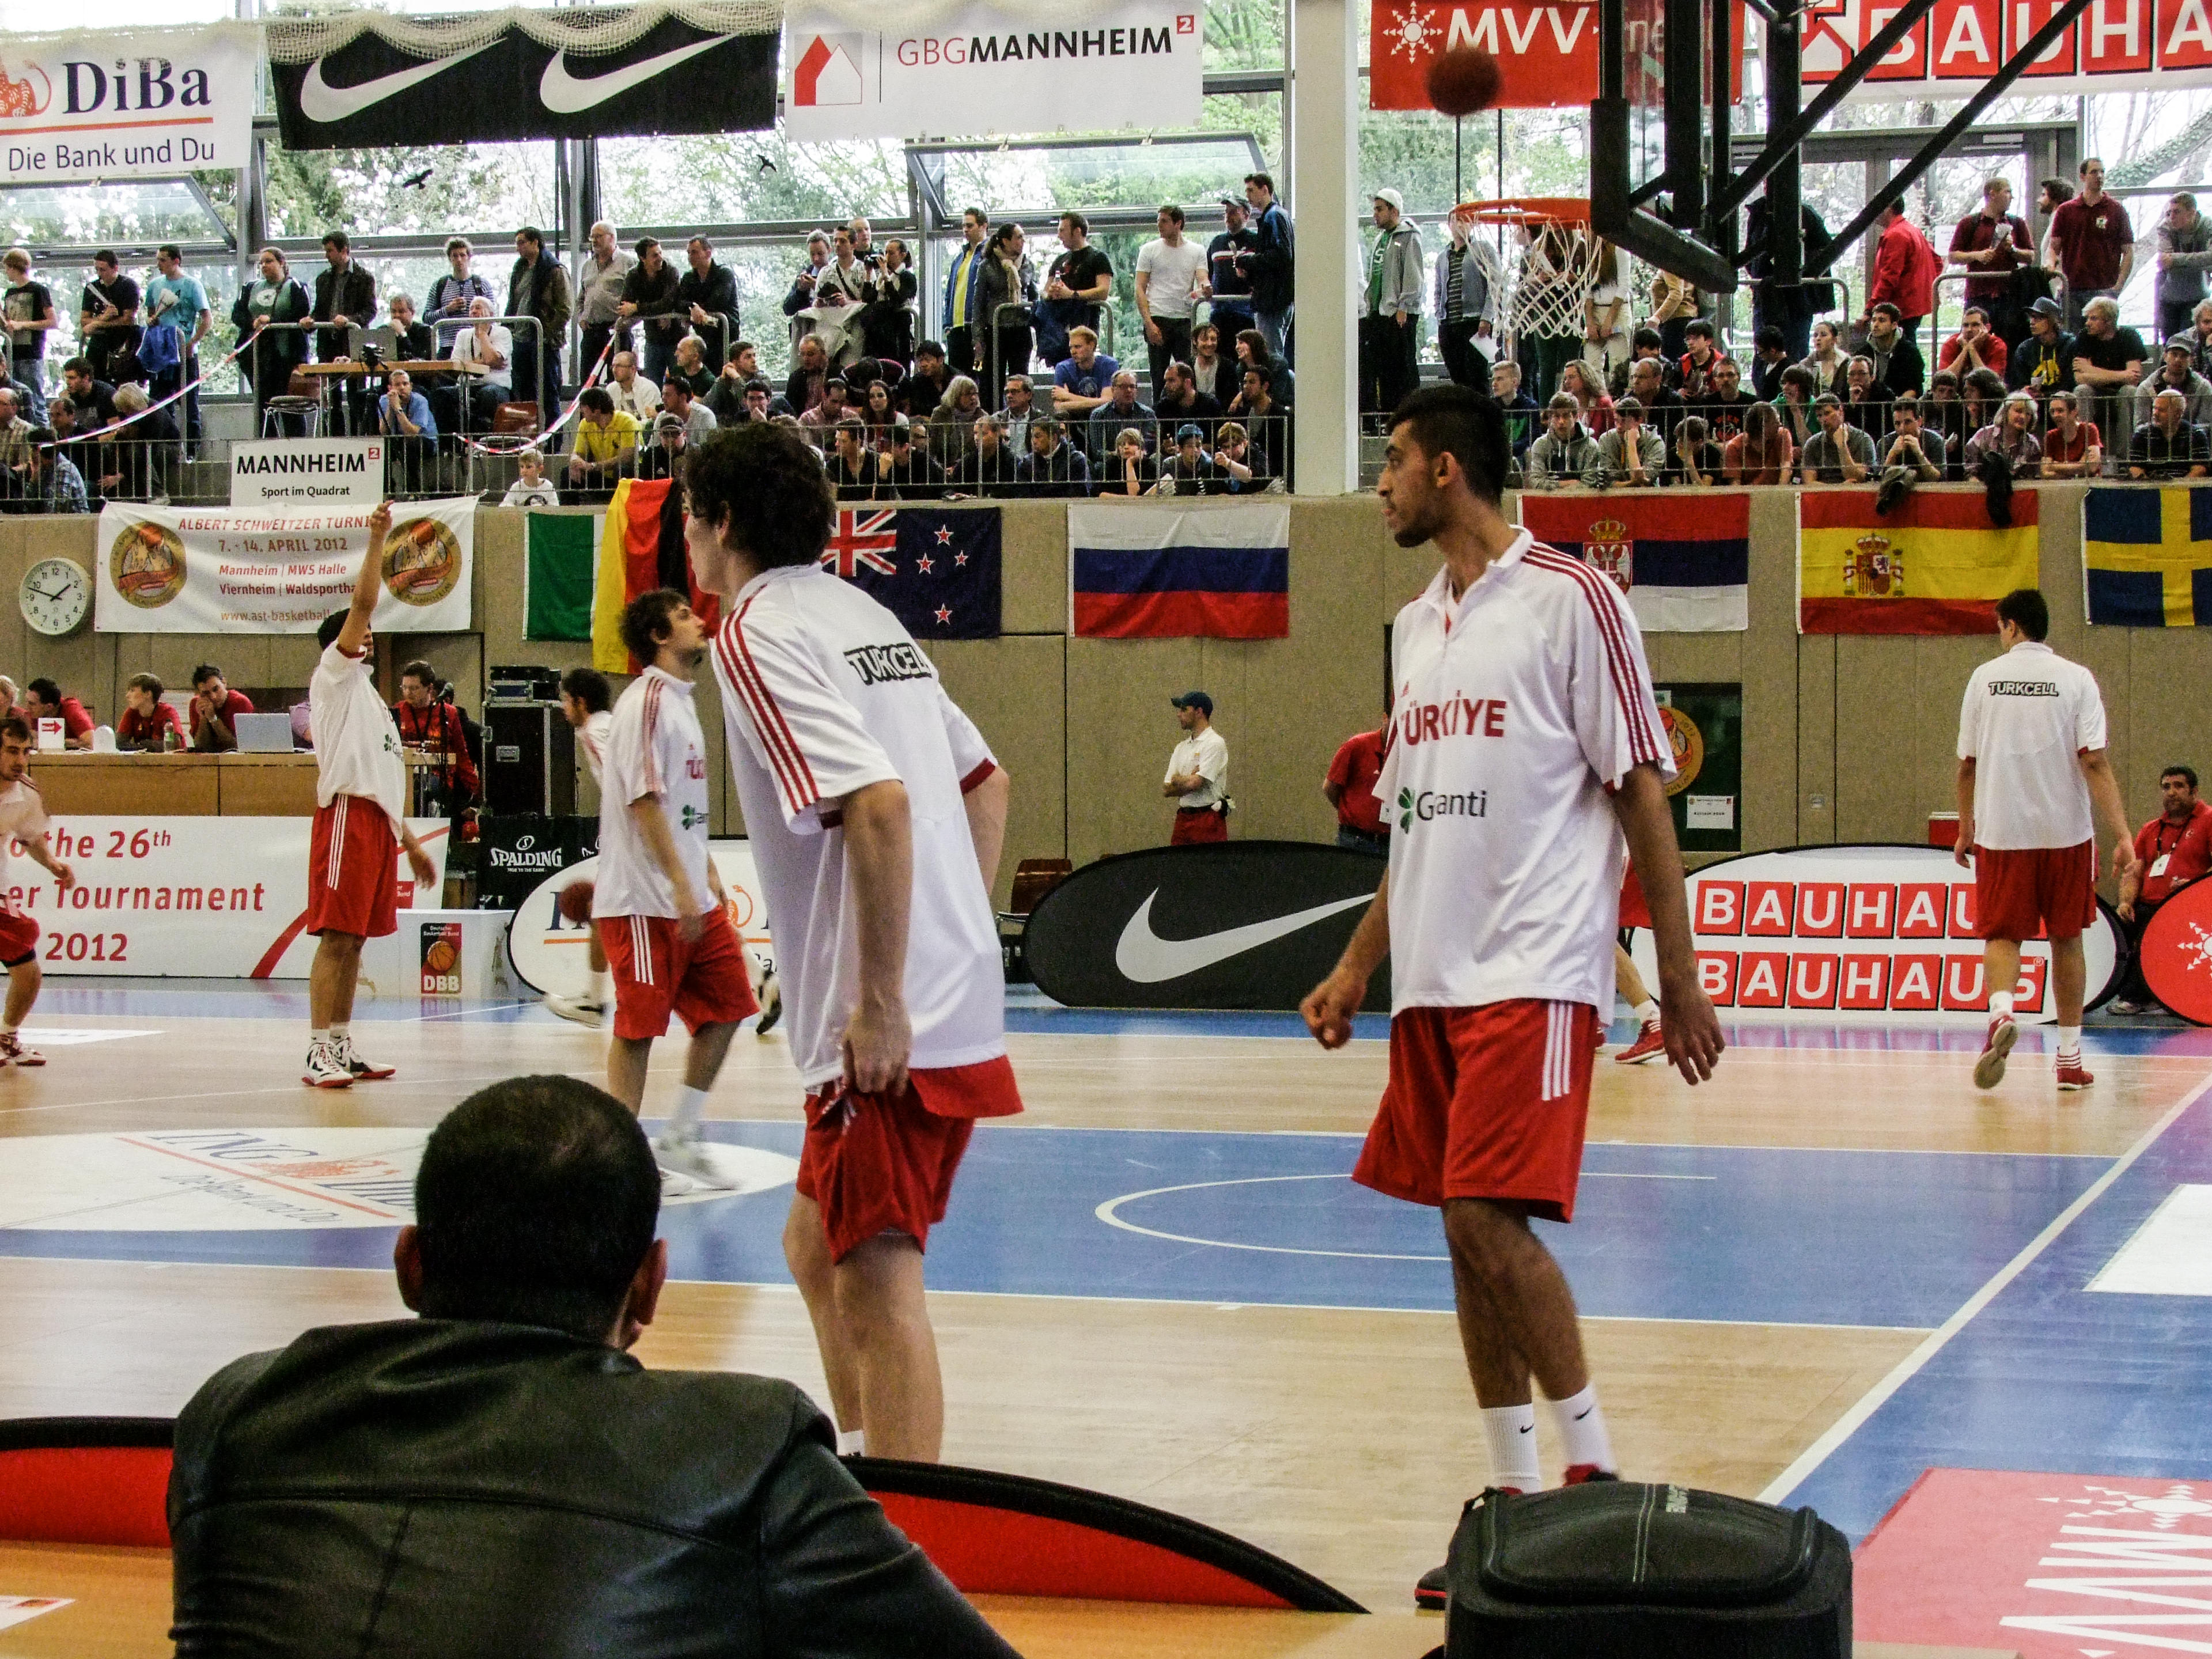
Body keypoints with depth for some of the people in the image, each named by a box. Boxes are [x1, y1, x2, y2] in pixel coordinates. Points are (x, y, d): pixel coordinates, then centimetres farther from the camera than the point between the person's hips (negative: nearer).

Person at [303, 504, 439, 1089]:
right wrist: (377, 541, -16)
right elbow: (363, 602, -11)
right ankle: (319, 1055, -13)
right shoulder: (334, 676, 3)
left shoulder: (369, 696, 27)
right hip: (347, 815, -9)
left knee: (354, 941, 9)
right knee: (336, 938, -11)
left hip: (378, 820, 9)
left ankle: (341, 1047, 12)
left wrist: (409, 841, 24)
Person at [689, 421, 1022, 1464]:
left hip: (889, 1031, -10)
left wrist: (882, 1004, -22)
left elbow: (880, 804, -25)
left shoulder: (758, 633, -11)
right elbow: (985, 782, 22)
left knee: (877, 1284, -6)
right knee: (818, 1246, 22)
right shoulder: (863, 616, 17)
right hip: (956, 998, 10)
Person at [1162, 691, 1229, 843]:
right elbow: (1166, 790, 11)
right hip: (1183, 818, 8)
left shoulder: (1215, 743, -7)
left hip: (1208, 819, -7)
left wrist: (1177, 780, 3)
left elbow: (1195, 783, -16)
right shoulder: (1182, 747, 18)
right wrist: (1188, 779, -6)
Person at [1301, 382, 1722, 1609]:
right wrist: (1357, 967, 18)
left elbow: (1642, 792, -7)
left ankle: (1595, 1473, -3)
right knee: (1465, 1233, 7)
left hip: (1533, 974, -8)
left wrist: (1679, 977, -10)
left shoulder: (1568, 600, -7)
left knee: (1491, 1215, -17)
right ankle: (1516, 1503, 14)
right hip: (1433, 980, 8)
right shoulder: (1415, 626, 16)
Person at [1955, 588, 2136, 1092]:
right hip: (2065, 832, 0)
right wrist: (2123, 837, -12)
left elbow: (1967, 763, 5)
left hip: (2000, 832, 0)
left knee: (2002, 935, 3)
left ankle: (2001, 1011, -28)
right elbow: (2095, 762, -10)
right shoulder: (2076, 678, -2)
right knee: (2066, 939, 12)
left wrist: (1966, 828, 18)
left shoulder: (1985, 677, 1)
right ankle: (2070, 1058, 16)